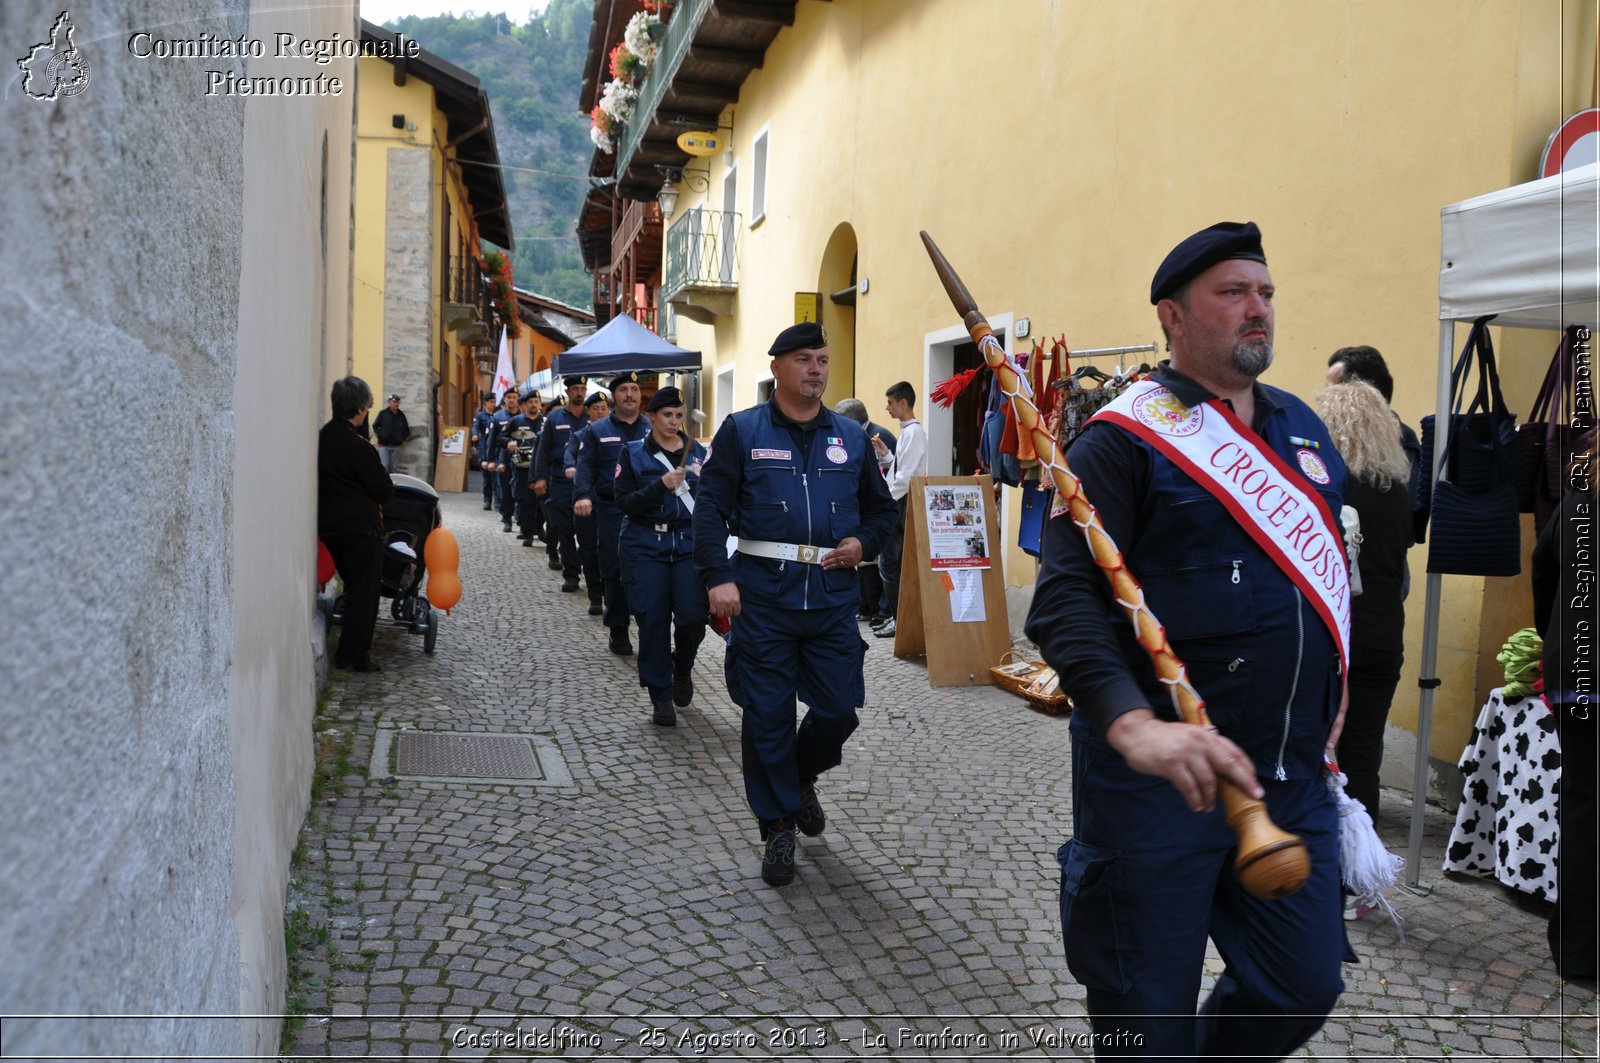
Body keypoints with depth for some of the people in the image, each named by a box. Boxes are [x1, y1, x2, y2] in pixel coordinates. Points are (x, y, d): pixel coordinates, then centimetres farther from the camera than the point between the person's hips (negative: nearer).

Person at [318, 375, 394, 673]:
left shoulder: (322, 437, 6)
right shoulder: (356, 445, -20)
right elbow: (383, 488, -15)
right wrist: (389, 486, 7)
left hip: (329, 524, 8)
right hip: (360, 526, -8)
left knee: (353, 585, 20)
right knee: (365, 590, 2)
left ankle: (348, 651, 25)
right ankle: (355, 656, 5)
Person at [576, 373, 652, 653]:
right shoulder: (597, 430, 7)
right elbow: (585, 467, -3)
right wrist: (583, 496, -21)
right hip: (612, 512, -1)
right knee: (614, 571, 4)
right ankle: (618, 629, 14)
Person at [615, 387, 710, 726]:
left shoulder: (698, 452, 9)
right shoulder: (633, 453, 2)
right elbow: (624, 504, -7)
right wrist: (661, 485, -18)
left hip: (689, 544, 1)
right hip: (646, 547, -1)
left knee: (693, 616, -9)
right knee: (653, 620, -3)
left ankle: (682, 667, 24)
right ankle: (661, 696, 12)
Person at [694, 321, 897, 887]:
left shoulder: (851, 436, 12)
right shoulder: (743, 431, 2)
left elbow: (881, 509, 20)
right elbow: (711, 508, -3)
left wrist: (863, 543, -1)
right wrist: (718, 577, -14)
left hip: (833, 593, 3)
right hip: (763, 594, -3)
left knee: (839, 708, 4)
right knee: (767, 714, 3)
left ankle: (800, 778, 37)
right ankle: (778, 826, 20)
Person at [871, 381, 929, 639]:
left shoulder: (914, 432, -13)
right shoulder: (907, 431, 16)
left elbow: (906, 476, -19)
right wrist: (885, 454, 6)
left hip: (903, 504, -10)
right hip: (898, 503, 10)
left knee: (889, 562, -6)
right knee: (889, 561, 12)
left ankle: (897, 618, 0)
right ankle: (891, 615, 19)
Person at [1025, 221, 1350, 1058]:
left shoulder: (1303, 429, 12)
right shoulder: (1126, 437, -11)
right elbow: (1065, 598, -21)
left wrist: (1329, 700, 20)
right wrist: (1134, 725, -35)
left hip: (1292, 779, 7)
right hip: (1158, 781, -6)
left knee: (1304, 987, 15)